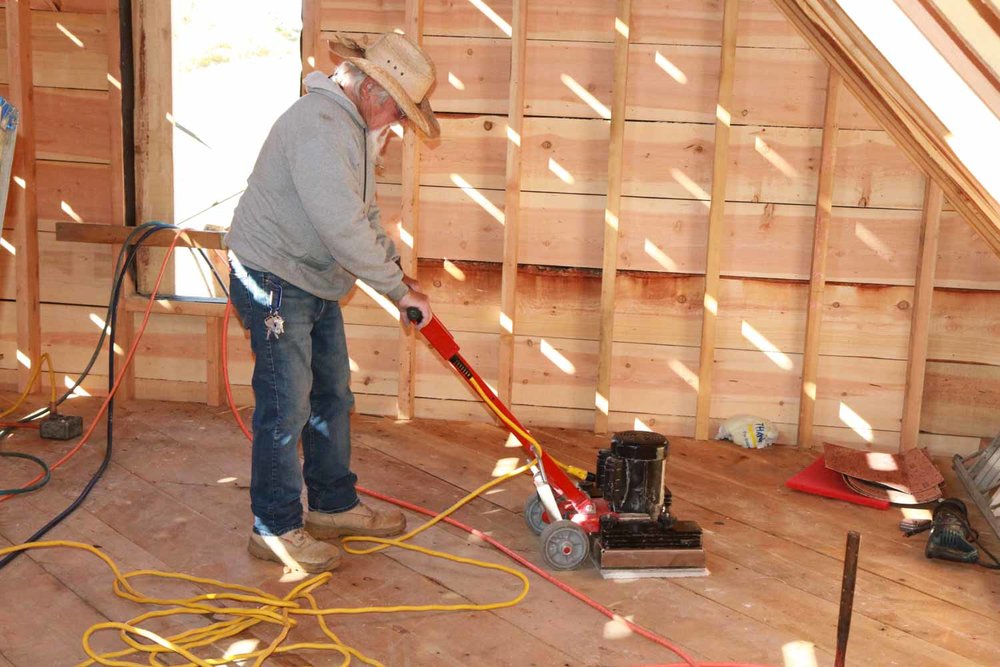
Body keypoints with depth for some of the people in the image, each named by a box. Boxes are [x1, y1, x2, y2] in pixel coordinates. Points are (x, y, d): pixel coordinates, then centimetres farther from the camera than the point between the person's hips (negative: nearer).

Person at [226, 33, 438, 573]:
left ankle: (334, 506, 30)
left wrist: (397, 273, 9)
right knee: (286, 407, -4)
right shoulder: (319, 127, -24)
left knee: (332, 397, 16)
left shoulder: (354, 126, 10)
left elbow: (365, 214, 19)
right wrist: (398, 288, -22)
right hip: (273, 280, -10)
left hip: (316, 283, 11)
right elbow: (343, 228, -31)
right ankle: (275, 529, 9)